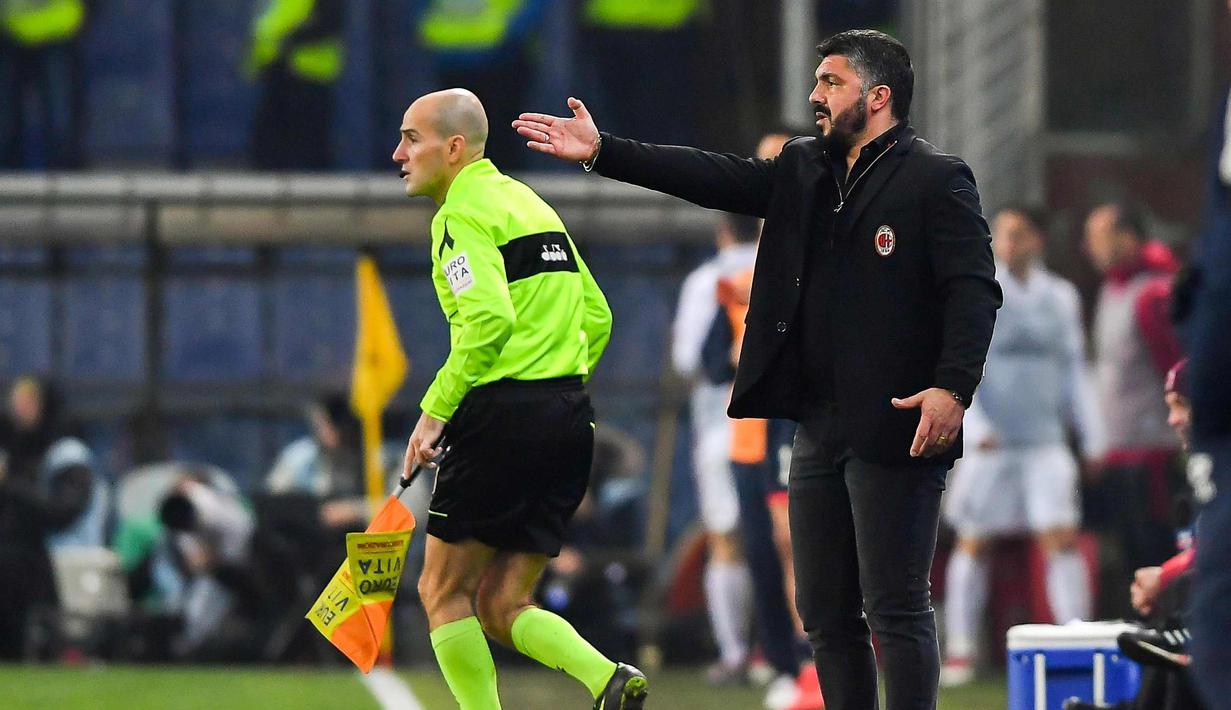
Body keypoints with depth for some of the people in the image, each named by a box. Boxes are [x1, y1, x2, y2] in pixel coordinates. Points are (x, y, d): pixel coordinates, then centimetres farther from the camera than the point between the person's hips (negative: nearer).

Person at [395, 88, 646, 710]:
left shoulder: (463, 215, -8)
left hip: (503, 419, -9)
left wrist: (436, 409, -18)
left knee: (444, 591, 4)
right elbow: (595, 318, 21)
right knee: (500, 606, 10)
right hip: (572, 418, 9)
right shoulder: (532, 205, 20)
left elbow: (489, 317, -23)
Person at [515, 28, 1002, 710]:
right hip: (819, 426, 8)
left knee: (896, 609, -8)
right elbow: (716, 179, 12)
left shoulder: (936, 180, -6)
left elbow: (974, 290, -13)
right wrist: (602, 152, 5)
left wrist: (953, 386, -25)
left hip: (894, 431, -8)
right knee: (825, 613, 11)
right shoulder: (802, 171, 17)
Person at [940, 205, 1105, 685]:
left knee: (1062, 537, -7)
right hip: (989, 442, -2)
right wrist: (974, 425, -18)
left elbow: (1074, 371, 17)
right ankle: (959, 650, 8)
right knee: (973, 543, 1)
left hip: (1045, 441, 2)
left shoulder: (1060, 298, 10)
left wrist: (1092, 437, 14)